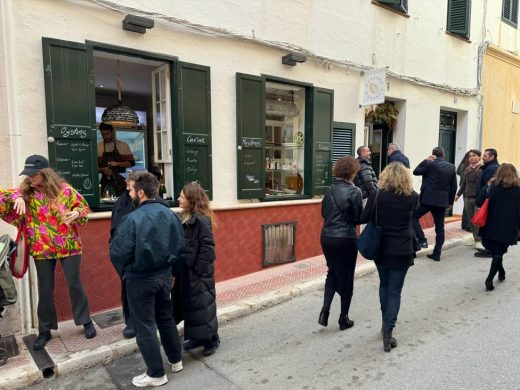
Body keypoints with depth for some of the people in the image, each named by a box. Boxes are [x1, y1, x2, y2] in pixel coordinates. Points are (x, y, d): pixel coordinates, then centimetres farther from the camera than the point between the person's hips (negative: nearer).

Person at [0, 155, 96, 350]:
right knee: (45, 289, 12)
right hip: (41, 249, 3)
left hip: (68, 246, -2)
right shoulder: (25, 191, 0)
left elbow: (84, 207, 0)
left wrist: (77, 213, -20)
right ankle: (45, 330, 28)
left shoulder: (64, 189, -7)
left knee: (74, 284, 5)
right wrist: (16, 196, -26)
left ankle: (86, 321, 22)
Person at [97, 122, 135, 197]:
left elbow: (132, 163, 1)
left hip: (120, 182, 0)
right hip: (105, 182, 1)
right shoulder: (98, 147, 6)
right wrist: (102, 170, -11)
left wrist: (117, 163, -13)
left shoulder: (123, 145, 3)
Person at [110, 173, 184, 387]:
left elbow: (118, 254, -20)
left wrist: (128, 265, 1)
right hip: (165, 275, 6)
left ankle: (156, 374, 23)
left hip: (140, 279, -6)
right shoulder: (170, 214, -3)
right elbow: (180, 246, 4)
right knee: (166, 318, 23)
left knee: (145, 326, 10)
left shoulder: (133, 219, -22)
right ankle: (176, 360, 38)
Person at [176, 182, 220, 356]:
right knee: (189, 305, 17)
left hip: (198, 272, -8)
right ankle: (197, 337, 34)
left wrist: (199, 269, -17)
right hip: (186, 270, 8)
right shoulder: (184, 217, 7)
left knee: (202, 305, 4)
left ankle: (211, 340, 22)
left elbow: (207, 247, -20)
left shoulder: (201, 220, -18)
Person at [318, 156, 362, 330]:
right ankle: (344, 319, 22)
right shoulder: (354, 191, -12)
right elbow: (359, 218, -8)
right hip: (346, 239, -5)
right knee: (346, 277, 11)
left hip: (326, 237, 5)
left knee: (332, 273, 22)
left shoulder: (330, 190, 4)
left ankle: (325, 310, 10)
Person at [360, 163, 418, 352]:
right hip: (402, 251, -1)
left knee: (384, 285, 20)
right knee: (395, 290, 6)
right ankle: (388, 331, 1)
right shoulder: (412, 196, -5)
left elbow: (364, 219, -7)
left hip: (381, 249, 1)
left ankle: (386, 323, 32)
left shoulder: (376, 195, -11)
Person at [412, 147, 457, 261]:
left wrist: (426, 160, 6)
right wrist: (450, 201, 18)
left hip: (427, 199, -5)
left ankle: (422, 240, -3)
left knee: (413, 217, 11)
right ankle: (436, 254, 11)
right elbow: (453, 187, 11)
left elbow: (416, 172, 5)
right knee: (440, 227, 8)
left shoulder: (429, 164, -8)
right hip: (442, 201, 5)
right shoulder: (451, 167, 8)